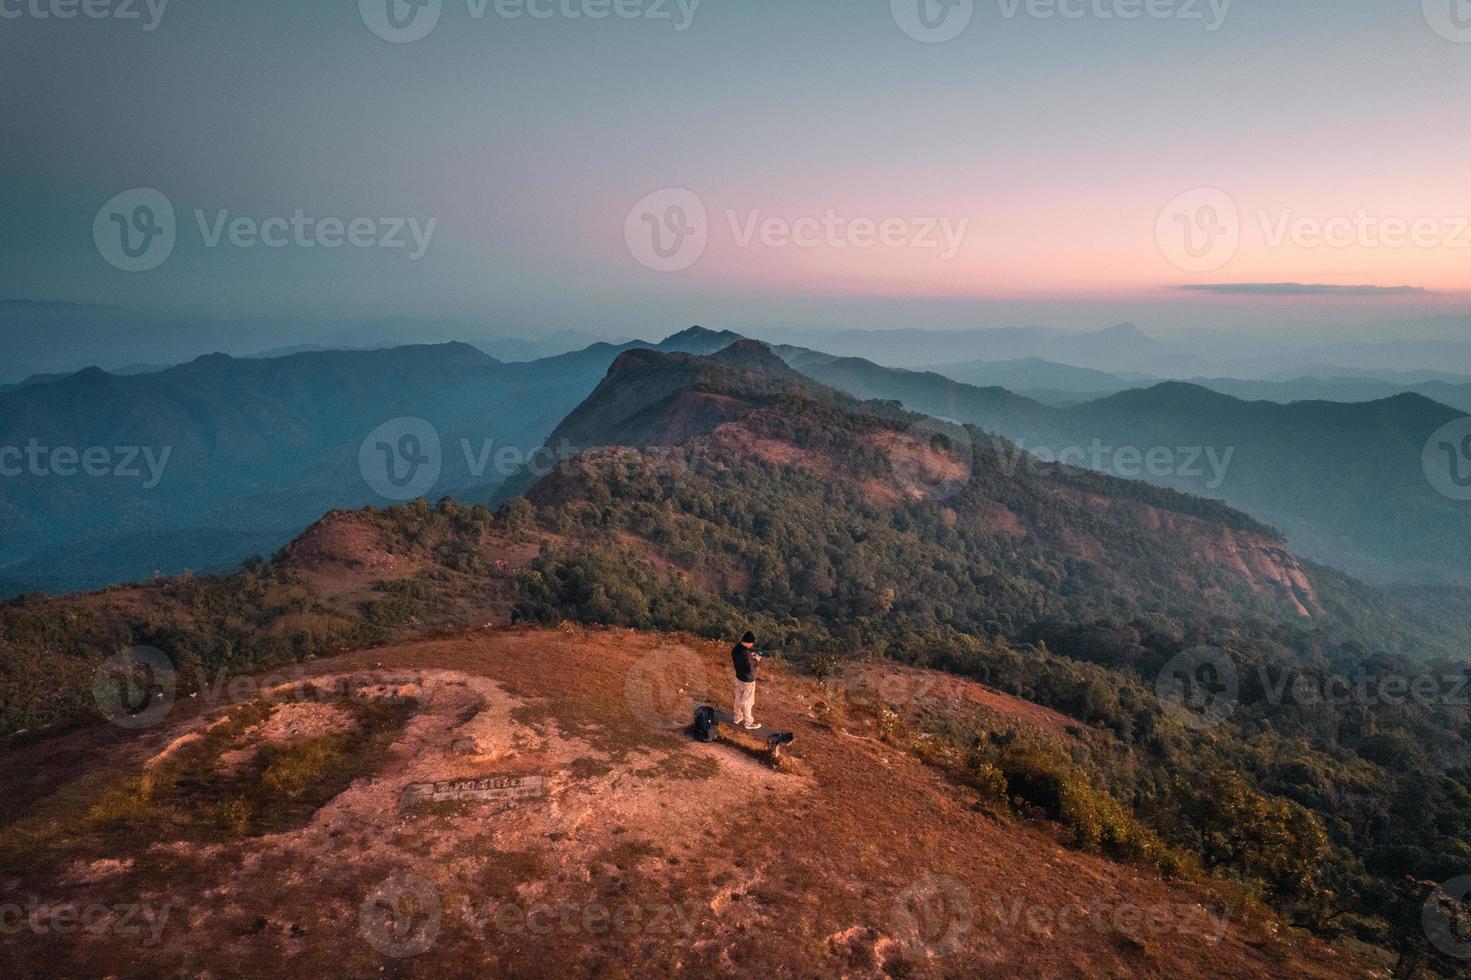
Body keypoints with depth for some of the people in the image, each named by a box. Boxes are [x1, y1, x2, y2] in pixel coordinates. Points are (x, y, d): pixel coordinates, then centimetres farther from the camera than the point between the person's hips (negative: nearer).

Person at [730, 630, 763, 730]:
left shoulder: (735, 649, -8)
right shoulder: (746, 654, -35)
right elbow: (750, 669, -27)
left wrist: (752, 657, 3)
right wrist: (757, 661, -12)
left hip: (738, 678, 8)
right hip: (747, 681, -8)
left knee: (739, 699, 26)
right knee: (747, 702, 12)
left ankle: (737, 718, 44)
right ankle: (748, 723, 30)